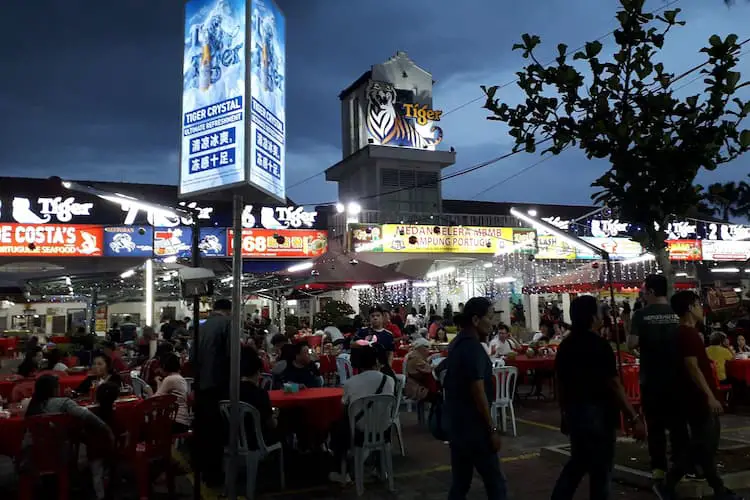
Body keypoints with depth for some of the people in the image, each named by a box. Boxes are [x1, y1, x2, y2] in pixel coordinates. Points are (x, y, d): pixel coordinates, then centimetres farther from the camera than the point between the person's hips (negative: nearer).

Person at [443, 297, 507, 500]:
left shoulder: (457, 344, 10)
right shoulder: (473, 348, -19)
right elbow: (478, 393, -21)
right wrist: (492, 429, -16)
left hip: (455, 422, 9)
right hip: (472, 426, -9)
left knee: (460, 483, 14)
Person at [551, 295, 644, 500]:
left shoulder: (565, 345, 4)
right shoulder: (600, 345, -15)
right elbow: (614, 385, -17)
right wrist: (634, 418, -13)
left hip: (574, 412, 7)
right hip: (598, 412, -7)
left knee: (577, 462, 21)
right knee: (601, 468, 7)